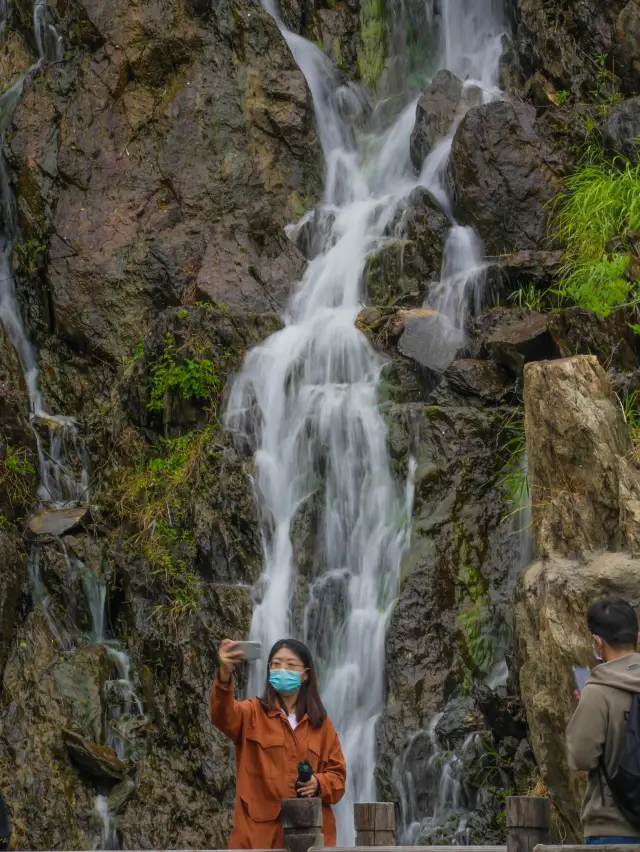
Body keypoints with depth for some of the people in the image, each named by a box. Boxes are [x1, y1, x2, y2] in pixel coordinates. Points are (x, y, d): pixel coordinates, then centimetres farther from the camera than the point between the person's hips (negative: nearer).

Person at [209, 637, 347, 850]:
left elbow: (337, 776, 14)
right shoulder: (253, 713, 5)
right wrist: (225, 674, -38)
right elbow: (223, 714, -18)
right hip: (260, 832, -2)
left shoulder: (321, 723, 13)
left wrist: (318, 784, -10)